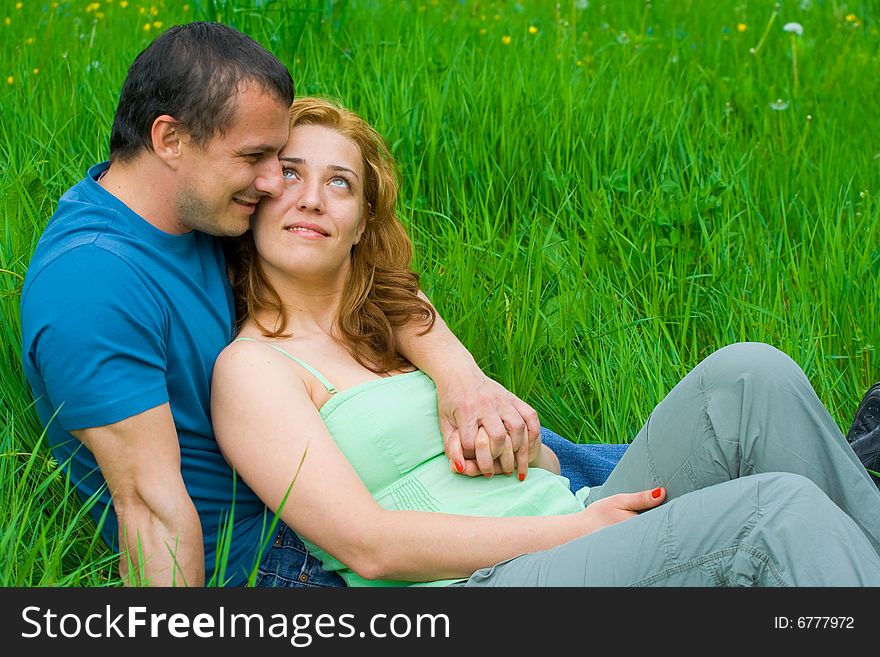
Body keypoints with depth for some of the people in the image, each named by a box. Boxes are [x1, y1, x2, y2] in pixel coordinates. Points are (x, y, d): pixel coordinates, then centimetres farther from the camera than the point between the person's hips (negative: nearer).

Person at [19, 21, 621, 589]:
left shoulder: (204, 207, -3)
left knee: (504, 428, 14)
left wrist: (458, 374, -21)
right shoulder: (91, 284, -29)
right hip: (251, 557, -9)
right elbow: (150, 501, -31)